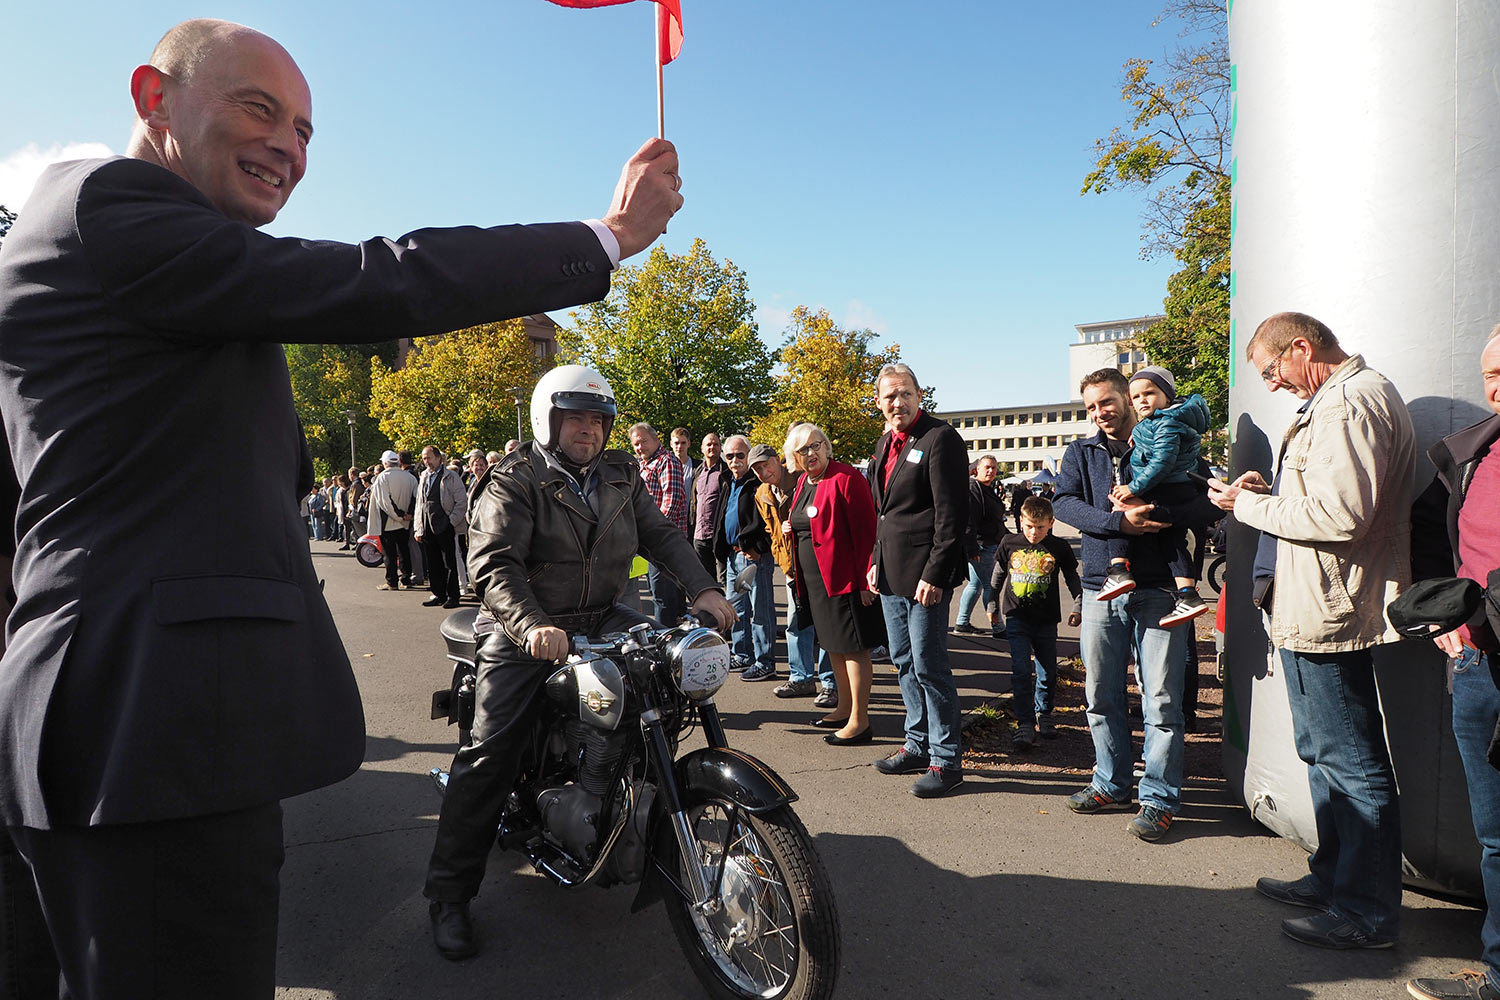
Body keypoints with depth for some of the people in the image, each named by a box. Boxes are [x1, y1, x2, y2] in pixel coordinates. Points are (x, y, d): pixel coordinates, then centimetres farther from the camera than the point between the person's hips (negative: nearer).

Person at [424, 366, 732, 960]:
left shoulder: (621, 477, 11)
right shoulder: (515, 480, -8)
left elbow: (661, 533, 5)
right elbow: (494, 564, -20)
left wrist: (701, 589, -14)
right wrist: (533, 626, -38)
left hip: (601, 619, 5)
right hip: (524, 629, -5)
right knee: (491, 751, -12)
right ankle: (449, 893, 2)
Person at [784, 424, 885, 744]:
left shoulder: (846, 478, -14)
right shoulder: (803, 483, 13)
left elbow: (865, 531, -18)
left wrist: (864, 579, -21)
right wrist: (790, 529, 5)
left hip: (844, 578, -9)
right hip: (815, 581, 9)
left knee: (853, 648, -4)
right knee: (836, 647, 17)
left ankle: (859, 721, 3)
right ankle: (844, 709, 30)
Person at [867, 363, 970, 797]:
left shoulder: (940, 438, -12)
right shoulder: (885, 444, 15)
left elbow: (952, 513, -17)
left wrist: (934, 574, -19)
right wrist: (876, 562, 16)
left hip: (925, 572, -9)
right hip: (891, 573, 9)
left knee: (928, 666, -4)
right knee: (904, 663, 15)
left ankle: (945, 761, 9)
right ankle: (918, 745, 28)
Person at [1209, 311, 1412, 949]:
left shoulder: (1350, 402, -17)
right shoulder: (1349, 398, 18)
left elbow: (1340, 513, -26)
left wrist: (1249, 504, -14)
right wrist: (1274, 492, 8)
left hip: (1327, 611, -11)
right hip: (1317, 609, 11)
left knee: (1351, 761, -1)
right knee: (1323, 752, 19)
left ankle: (1367, 913, 11)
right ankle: (1333, 877, 32)